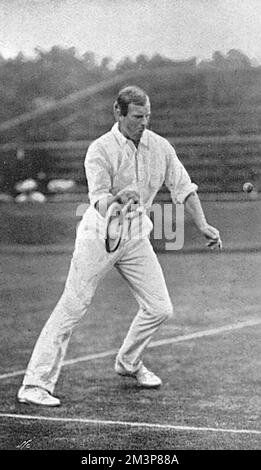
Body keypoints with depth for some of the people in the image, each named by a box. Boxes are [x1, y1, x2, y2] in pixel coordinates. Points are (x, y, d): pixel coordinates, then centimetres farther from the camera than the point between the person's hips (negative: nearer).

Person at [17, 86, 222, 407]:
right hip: (99, 235, -5)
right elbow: (99, 202, -27)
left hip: (136, 236, 5)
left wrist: (203, 226, 1)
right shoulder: (100, 149, -16)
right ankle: (35, 385, -10)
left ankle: (129, 363, 29)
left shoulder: (160, 146, 0)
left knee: (160, 308, 3)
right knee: (72, 309, -11)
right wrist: (118, 198, -48)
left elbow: (182, 187, 8)